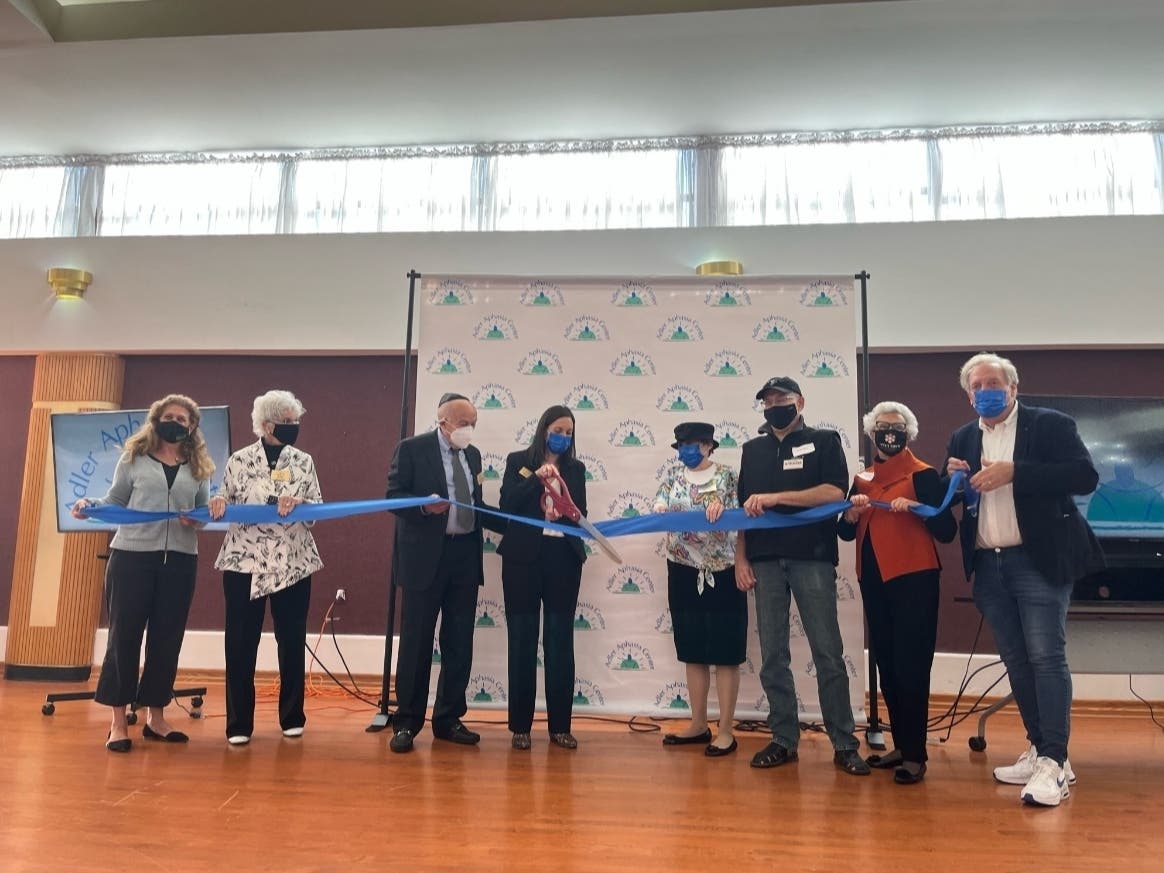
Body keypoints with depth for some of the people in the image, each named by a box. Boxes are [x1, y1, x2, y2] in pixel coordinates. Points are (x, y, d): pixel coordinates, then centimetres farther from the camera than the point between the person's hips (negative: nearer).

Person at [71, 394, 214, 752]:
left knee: (167, 638, 7)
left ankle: (155, 717, 20)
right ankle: (118, 721, 12)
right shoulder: (134, 458, 6)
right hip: (131, 555, -2)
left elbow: (205, 512, 10)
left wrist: (197, 520, -12)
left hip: (180, 560, 2)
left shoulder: (199, 467, 10)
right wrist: (90, 505, -12)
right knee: (125, 635, 2)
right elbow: (116, 501, 7)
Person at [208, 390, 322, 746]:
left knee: (292, 641, 8)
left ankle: (292, 716, 22)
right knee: (240, 643, 1)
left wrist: (298, 503, -17)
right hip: (245, 562, -1)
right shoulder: (239, 460, 0)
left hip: (293, 563, 2)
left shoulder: (303, 461, 4)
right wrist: (217, 503, -17)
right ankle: (239, 723, 13)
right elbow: (224, 505, 5)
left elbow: (318, 507, 3)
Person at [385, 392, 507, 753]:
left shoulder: (473, 455, 13)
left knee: (459, 643, 9)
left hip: (465, 557, 6)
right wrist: (424, 504, -26)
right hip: (425, 557, -5)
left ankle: (448, 720, 21)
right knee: (416, 642, 3)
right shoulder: (412, 449, -4)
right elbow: (394, 496, -8)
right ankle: (406, 722, 14)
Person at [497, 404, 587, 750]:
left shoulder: (575, 468, 12)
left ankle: (560, 725, 12)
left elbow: (581, 512, 9)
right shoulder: (519, 461, 4)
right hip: (524, 557, -2)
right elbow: (507, 505, -6)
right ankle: (520, 725, 11)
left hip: (563, 558, 2)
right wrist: (536, 478, -15)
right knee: (522, 640, 3)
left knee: (560, 640, 4)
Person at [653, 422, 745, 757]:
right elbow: (660, 506, -3)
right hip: (684, 573, 4)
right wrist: (660, 511, -25)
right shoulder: (673, 476, 9)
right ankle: (698, 725, 22)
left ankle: (726, 730, 7)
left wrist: (722, 506, -26)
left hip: (722, 572, -4)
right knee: (693, 651, 11)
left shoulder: (726, 476, -1)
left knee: (725, 653, 0)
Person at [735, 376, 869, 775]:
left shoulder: (823, 440, 5)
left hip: (812, 558, -4)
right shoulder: (753, 450, 17)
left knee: (828, 653, -2)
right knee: (772, 655, 5)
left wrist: (775, 496, -15)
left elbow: (834, 493, -10)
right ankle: (784, 739, 14)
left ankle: (844, 743, 6)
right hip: (765, 561, 4)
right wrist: (741, 558, 7)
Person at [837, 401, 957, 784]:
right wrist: (853, 511, -9)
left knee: (911, 667, -6)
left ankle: (915, 754, 2)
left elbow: (947, 531, -10)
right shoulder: (862, 478, 12)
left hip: (914, 580, -6)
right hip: (873, 580, 6)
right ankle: (901, 746, 21)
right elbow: (845, 532, 10)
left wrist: (916, 507, -24)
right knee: (887, 666, 11)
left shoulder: (923, 475, -4)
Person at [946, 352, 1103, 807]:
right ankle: (1039, 749, 20)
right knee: (1016, 661, 10)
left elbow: (1085, 476, -15)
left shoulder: (1050, 424, -3)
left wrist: (1013, 472, -21)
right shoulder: (962, 439, 13)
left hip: (1038, 561, -5)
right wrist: (951, 479, -9)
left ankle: (1055, 762, -5)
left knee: (1046, 657, -8)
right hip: (988, 565, 6)